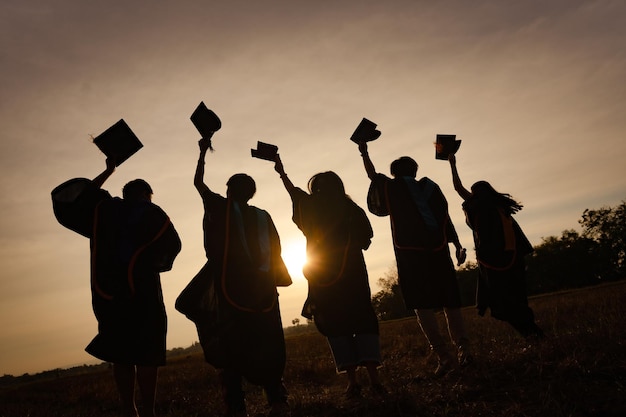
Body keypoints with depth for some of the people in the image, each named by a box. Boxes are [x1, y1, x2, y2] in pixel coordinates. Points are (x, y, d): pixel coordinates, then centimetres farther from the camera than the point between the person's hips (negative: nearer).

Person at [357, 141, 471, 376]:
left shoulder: (392, 187, 8)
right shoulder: (431, 187, 15)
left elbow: (373, 175, 27)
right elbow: (446, 219, 9)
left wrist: (364, 153, 40)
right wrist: (458, 246, 10)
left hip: (410, 253, -3)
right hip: (438, 251, 4)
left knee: (422, 304, -5)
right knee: (449, 301, 8)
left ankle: (443, 355, -12)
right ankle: (462, 347, -3)